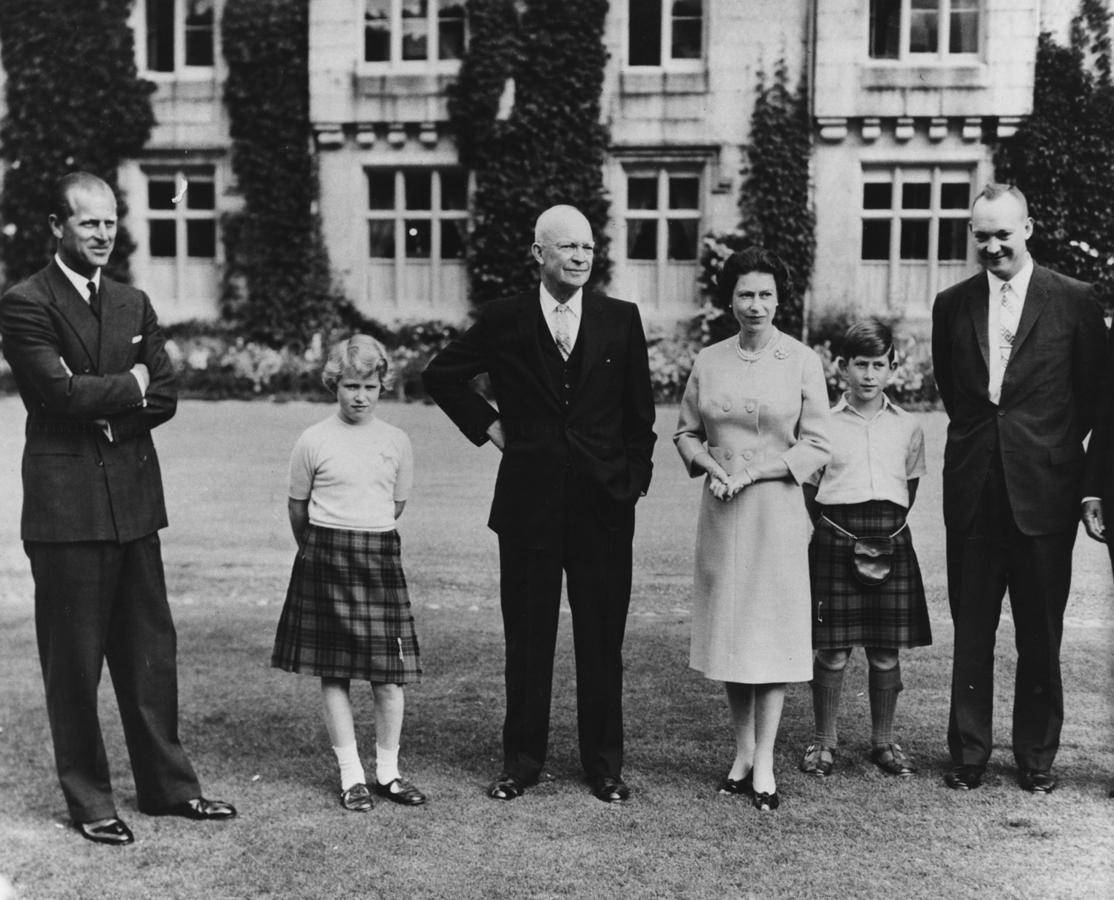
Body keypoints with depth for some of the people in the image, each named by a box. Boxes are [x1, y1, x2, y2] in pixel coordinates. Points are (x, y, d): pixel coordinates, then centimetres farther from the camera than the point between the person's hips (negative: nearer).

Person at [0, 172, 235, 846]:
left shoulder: (134, 304, 14)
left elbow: (165, 397, 7)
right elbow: (64, 392, -17)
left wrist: (103, 411, -8)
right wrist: (129, 386, -3)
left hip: (134, 499, 6)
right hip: (67, 505, -6)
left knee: (151, 651, 11)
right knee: (74, 660, 4)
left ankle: (167, 784, 22)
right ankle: (89, 801, 16)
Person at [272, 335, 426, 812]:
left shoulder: (396, 441, 4)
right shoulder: (314, 441, -2)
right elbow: (297, 507, 10)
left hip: (381, 557, 2)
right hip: (325, 558, -2)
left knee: (389, 673, 1)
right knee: (333, 672, 2)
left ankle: (388, 771, 14)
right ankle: (351, 775, 11)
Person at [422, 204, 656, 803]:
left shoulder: (621, 319, 4)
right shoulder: (504, 320, 2)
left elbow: (639, 412, 9)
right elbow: (441, 375, 13)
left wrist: (635, 479, 5)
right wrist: (486, 426, 5)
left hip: (604, 500, 0)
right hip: (529, 500, 0)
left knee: (602, 637, 6)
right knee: (527, 636, 7)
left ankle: (604, 764, 18)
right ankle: (521, 761, 19)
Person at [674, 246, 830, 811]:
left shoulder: (802, 361, -2)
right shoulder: (707, 361, 6)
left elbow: (815, 447, -3)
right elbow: (685, 433, 13)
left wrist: (753, 470, -13)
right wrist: (709, 463, -8)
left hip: (776, 509, -3)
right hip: (720, 510, 3)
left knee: (771, 630, 0)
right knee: (727, 630, 7)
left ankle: (764, 764, 6)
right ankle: (743, 752, 20)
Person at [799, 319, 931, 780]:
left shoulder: (907, 427, 8)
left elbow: (910, 489, 16)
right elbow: (810, 491, 6)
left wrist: (888, 533, 7)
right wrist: (838, 533, -1)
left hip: (891, 544, 2)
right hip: (836, 542, -2)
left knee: (886, 651, 7)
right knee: (832, 651, 0)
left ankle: (883, 740, 21)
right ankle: (824, 739, 16)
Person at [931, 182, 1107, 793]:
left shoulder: (1073, 300, -1)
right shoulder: (952, 304, 7)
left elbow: (1091, 392, 4)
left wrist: (1058, 448, 4)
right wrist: (978, 437, 10)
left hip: (1043, 489, -2)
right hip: (973, 490, 2)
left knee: (1041, 634, 7)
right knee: (970, 630, 8)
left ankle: (1037, 757, 19)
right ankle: (968, 753, 18)